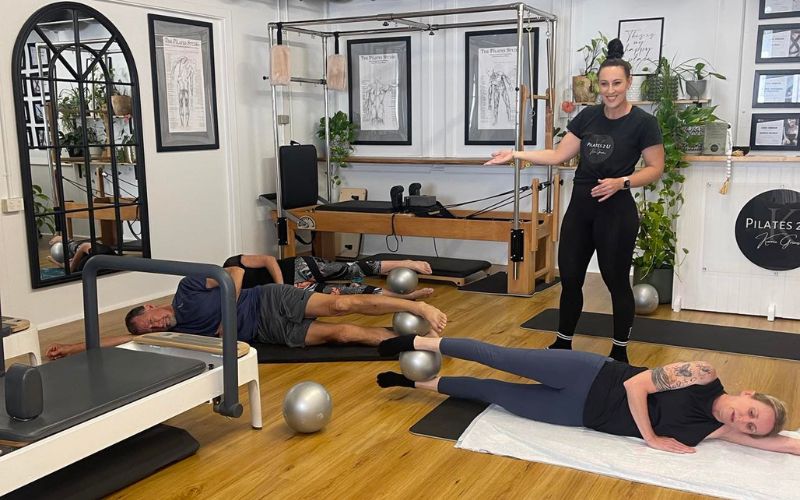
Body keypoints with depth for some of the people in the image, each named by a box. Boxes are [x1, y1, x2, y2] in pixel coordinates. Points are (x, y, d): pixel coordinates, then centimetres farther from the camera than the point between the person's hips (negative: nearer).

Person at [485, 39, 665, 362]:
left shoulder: (642, 123, -8)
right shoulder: (588, 117, 6)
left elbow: (655, 168, -5)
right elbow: (558, 155, 7)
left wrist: (621, 182, -20)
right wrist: (516, 154, 0)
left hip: (616, 212, -5)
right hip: (580, 208, 5)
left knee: (616, 281, 5)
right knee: (570, 278, 9)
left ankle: (620, 352, 22)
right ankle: (563, 344, 25)